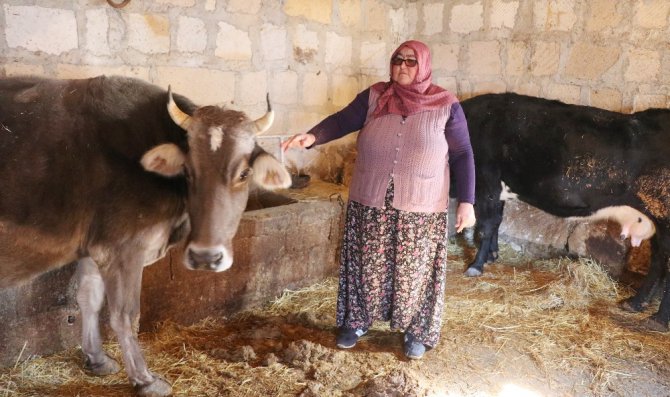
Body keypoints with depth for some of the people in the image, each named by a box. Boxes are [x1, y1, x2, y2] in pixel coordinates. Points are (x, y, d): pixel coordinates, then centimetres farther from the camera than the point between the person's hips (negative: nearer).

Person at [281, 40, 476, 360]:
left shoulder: (446, 106, -2)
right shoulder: (374, 97, 2)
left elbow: (462, 155, 0)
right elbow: (342, 121, -3)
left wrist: (466, 202, -5)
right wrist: (312, 137, -23)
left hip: (421, 209, -1)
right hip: (370, 204, 2)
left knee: (415, 271, 8)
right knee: (367, 266, 11)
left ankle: (416, 331, 28)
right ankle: (356, 322, 31)